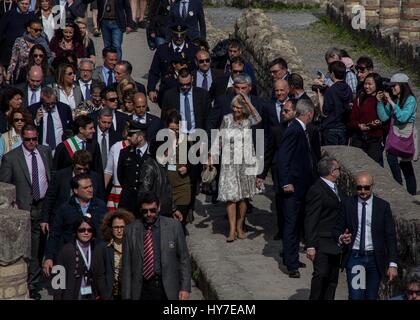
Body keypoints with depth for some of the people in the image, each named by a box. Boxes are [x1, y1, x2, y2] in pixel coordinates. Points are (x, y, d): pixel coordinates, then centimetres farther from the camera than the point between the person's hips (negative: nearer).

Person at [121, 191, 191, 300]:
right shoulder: (130, 231, 3)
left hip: (168, 289, 0)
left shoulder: (174, 226, 2)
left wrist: (185, 288, -2)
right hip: (142, 291, 0)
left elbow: (184, 259, 5)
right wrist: (127, 296, 1)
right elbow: (126, 266, 5)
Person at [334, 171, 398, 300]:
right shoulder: (347, 204, 3)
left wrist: (392, 264, -6)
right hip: (354, 257, 0)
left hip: (375, 259, 0)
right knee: (355, 297, -8)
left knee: (372, 297, 5)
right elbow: (337, 229, 8)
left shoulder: (383, 206, 1)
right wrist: (341, 238, -17)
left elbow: (390, 236, 1)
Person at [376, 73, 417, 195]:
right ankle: (412, 192, 21)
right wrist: (380, 102, -4)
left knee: (392, 159, -17)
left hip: (406, 137, -7)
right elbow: (383, 117, 6)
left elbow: (403, 117, -23)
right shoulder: (393, 99, 9)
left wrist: (391, 102, -21)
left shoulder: (410, 100, -10)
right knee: (406, 165, 12)